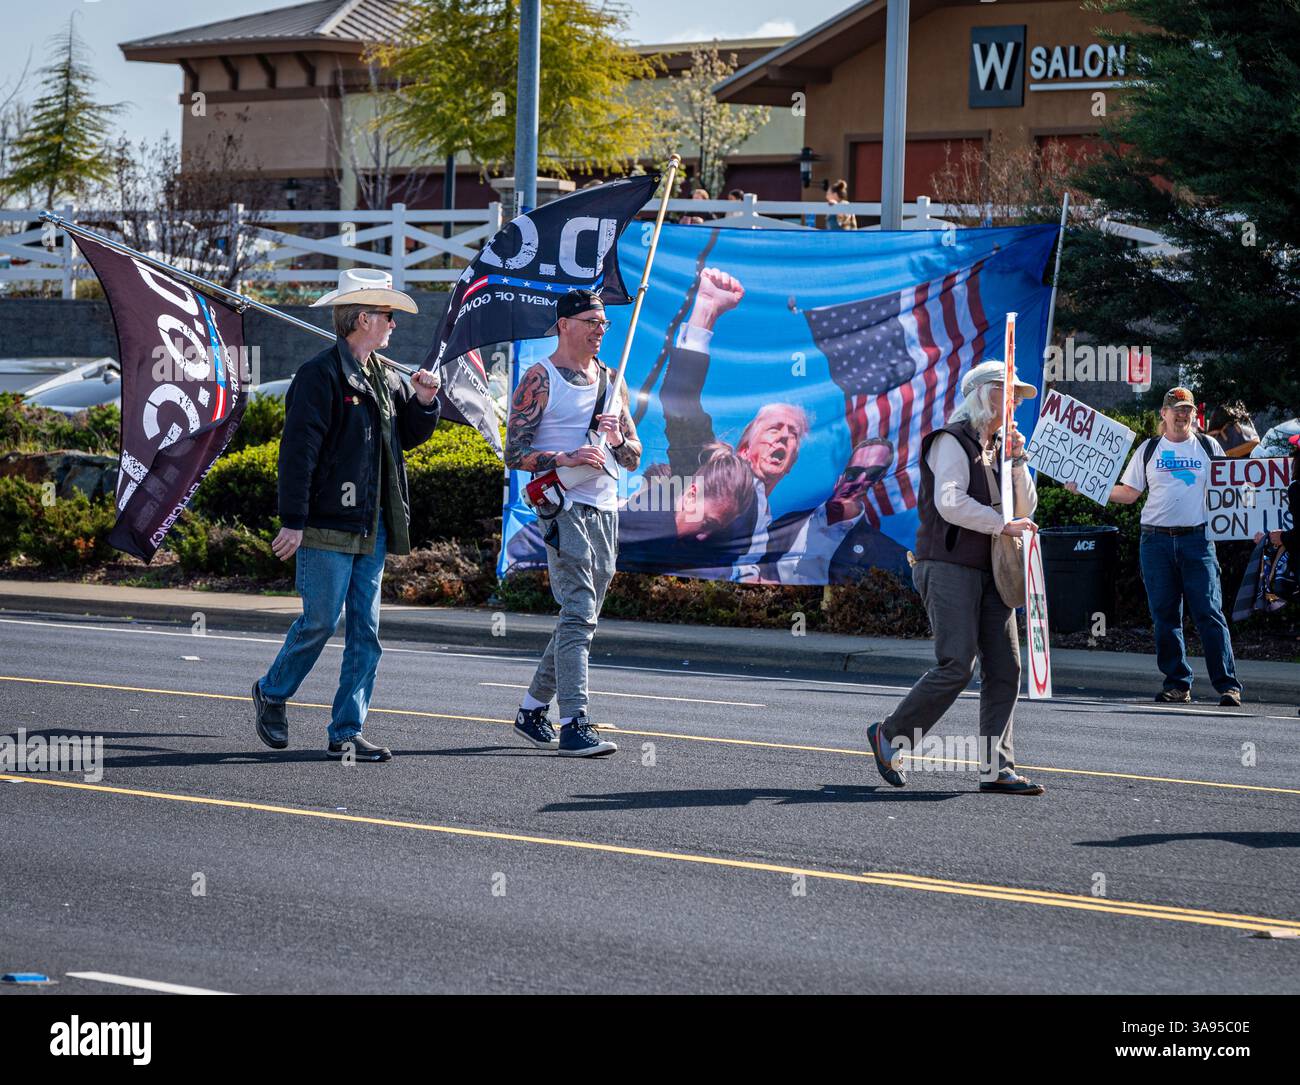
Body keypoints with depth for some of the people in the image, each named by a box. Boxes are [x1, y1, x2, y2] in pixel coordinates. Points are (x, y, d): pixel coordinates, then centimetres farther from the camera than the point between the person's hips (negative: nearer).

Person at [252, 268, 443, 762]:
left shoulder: (384, 379, 16)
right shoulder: (321, 374, -10)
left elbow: (409, 437, 26)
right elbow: (298, 450, -14)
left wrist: (424, 403, 5)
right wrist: (293, 521, -18)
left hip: (372, 528, 8)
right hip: (328, 526, -8)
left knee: (366, 630, 5)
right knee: (321, 620, -5)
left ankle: (347, 733, 8)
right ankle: (272, 693, 20)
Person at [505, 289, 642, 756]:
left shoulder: (611, 382, 17)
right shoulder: (540, 379, -3)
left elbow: (634, 459, 19)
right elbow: (514, 453, -8)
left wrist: (618, 440, -3)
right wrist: (566, 458, -22)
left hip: (605, 511, 7)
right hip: (564, 507, -7)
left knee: (580, 618, 12)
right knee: (578, 615, -17)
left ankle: (533, 709, 25)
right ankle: (574, 726, -21)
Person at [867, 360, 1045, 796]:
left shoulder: (998, 446, 19)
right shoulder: (951, 441, -7)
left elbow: (1025, 509, 15)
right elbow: (950, 503, -20)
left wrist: (1016, 462, 3)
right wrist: (1002, 525, -17)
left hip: (990, 572, 8)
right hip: (950, 567, -8)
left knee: (1005, 668, -1)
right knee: (956, 666, -14)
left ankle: (996, 768, 0)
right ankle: (889, 735, 3)